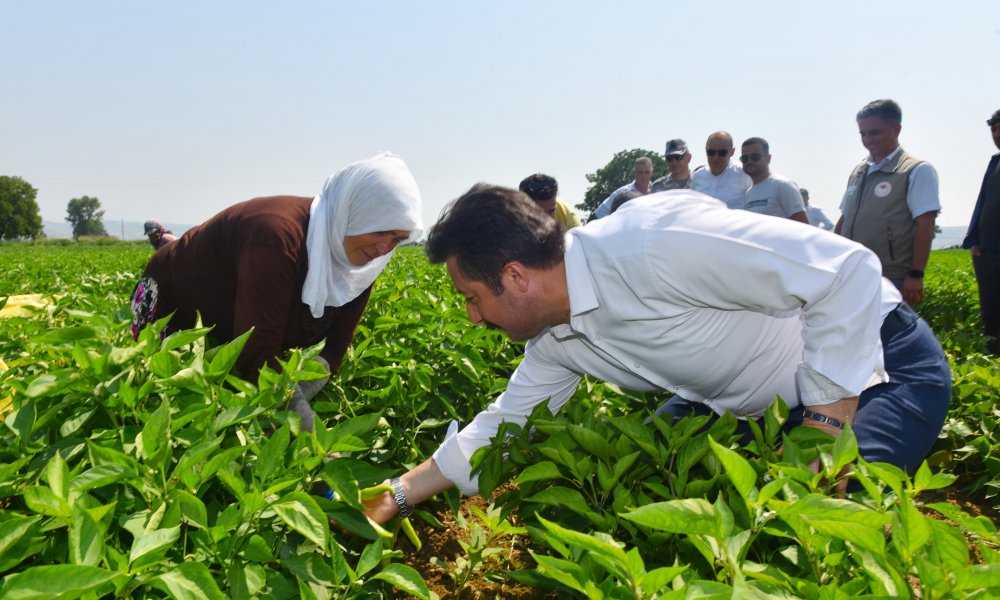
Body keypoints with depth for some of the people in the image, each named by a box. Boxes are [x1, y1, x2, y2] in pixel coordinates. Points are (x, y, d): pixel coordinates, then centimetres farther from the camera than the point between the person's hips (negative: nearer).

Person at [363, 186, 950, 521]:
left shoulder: (653, 246, -35)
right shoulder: (555, 339, -5)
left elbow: (849, 270, -31)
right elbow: (502, 426, 8)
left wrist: (827, 422, -28)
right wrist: (397, 495, 5)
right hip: (755, 403, 7)